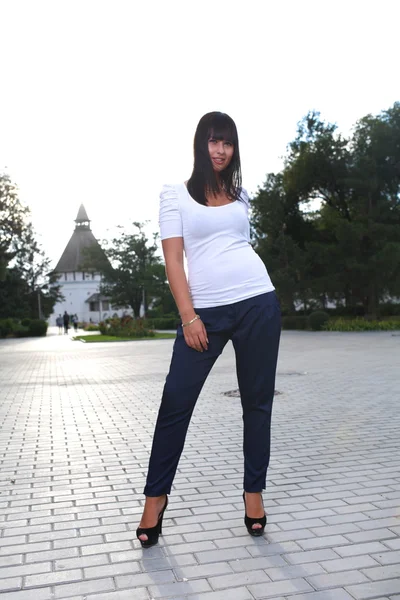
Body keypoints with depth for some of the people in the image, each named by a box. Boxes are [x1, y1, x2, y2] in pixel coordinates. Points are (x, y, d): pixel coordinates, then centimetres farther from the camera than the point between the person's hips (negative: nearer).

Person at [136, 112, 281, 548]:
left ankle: (253, 491, 20)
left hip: (258, 303, 3)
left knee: (257, 402, 6)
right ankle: (156, 494, 14)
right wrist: (188, 317, -11)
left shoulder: (240, 195, 15)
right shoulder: (175, 195, 5)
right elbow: (173, 260, -2)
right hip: (204, 311, -3)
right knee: (175, 403, -4)